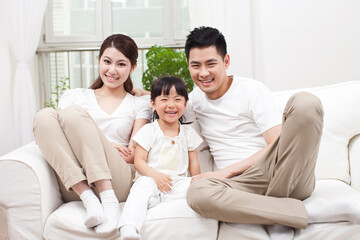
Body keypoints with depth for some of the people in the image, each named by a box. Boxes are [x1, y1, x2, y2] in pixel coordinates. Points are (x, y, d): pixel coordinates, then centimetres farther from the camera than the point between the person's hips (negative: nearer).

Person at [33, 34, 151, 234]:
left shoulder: (139, 105, 19)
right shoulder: (75, 96, 23)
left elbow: (134, 155, 7)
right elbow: (57, 134, 7)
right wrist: (102, 146, -7)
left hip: (116, 182, -2)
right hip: (74, 186, 2)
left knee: (74, 112, -21)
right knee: (45, 115, -20)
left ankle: (109, 199, -33)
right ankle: (89, 200, -30)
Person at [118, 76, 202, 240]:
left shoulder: (188, 133, 16)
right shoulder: (149, 131, 6)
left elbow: (193, 163, 16)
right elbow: (139, 161, 0)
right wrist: (155, 175, -20)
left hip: (178, 182, 3)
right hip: (151, 179, -3)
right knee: (143, 187, -35)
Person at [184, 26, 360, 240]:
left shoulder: (252, 90, 3)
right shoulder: (194, 100, 16)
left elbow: (277, 145, -6)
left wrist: (227, 171, -13)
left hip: (287, 173, -2)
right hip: (241, 184, 2)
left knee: (305, 102, -27)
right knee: (198, 192, -35)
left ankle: (276, 216, -25)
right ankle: (308, 212, -26)